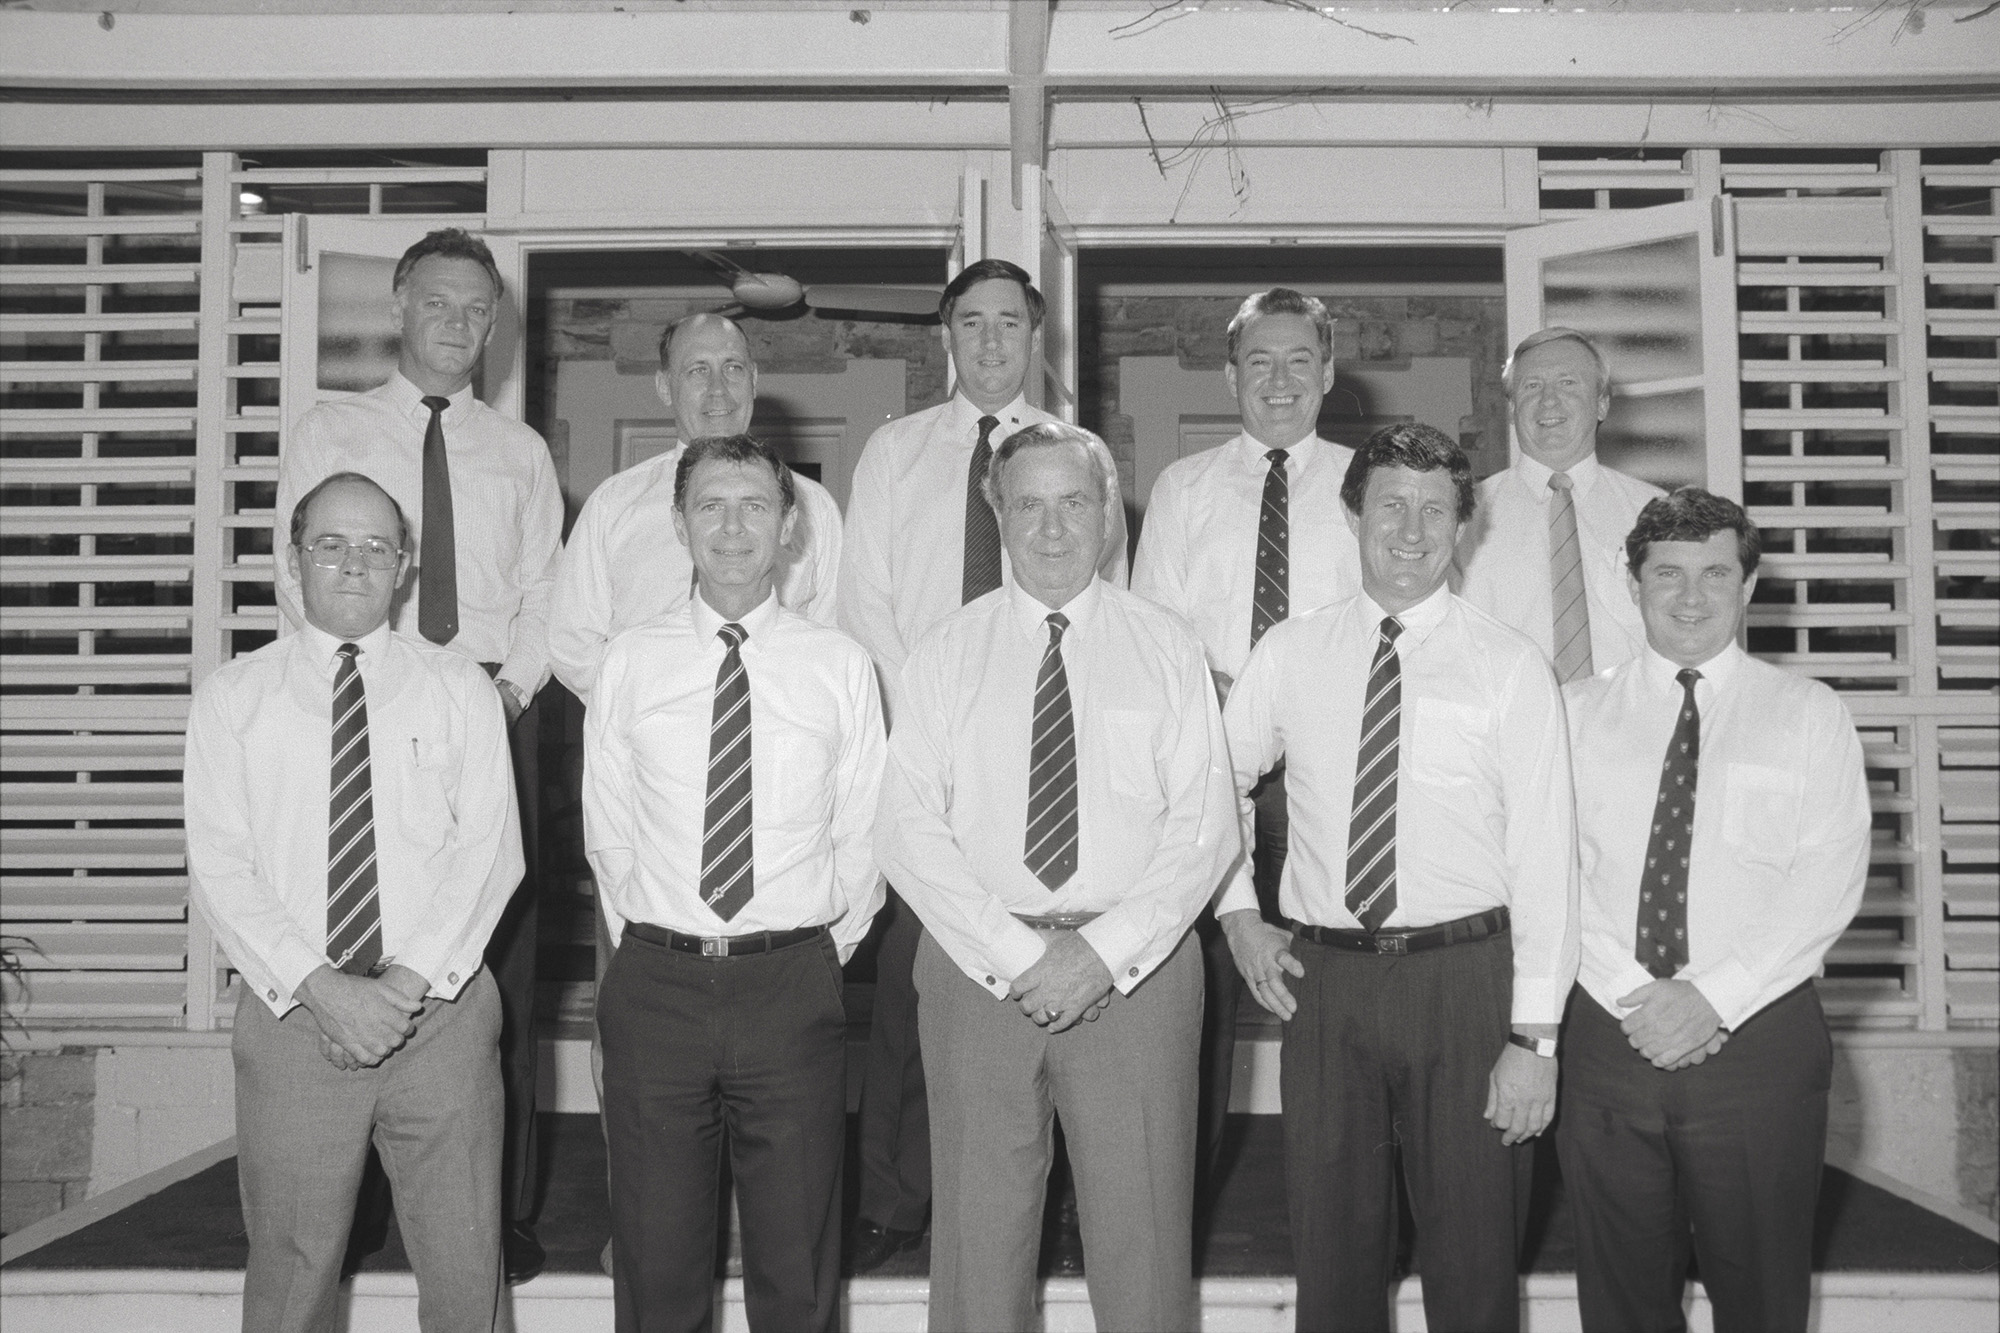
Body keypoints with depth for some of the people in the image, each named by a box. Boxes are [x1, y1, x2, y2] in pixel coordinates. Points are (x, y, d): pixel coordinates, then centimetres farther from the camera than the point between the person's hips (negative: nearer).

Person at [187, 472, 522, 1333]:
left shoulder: (461, 690, 7)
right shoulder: (231, 698, 6)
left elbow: (489, 850, -2)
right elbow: (219, 865, -2)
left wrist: (407, 982, -14)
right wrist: (318, 986, -15)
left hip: (441, 1016, 0)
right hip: (292, 1015, 0)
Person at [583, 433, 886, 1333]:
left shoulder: (839, 665, 2)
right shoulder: (630, 662, 3)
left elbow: (863, 833, 6)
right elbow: (607, 831, 9)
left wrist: (827, 946, 5)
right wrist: (650, 942, 7)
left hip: (792, 984, 0)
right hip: (658, 982, 1)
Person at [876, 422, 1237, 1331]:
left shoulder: (1168, 651, 5)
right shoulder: (945, 655, 5)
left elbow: (1204, 825, -2)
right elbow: (907, 828, -3)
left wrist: (1105, 952, -13)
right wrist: (1014, 953, -13)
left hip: (1138, 968, 0)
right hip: (976, 970, 1)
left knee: (1143, 1232, 5)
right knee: (977, 1230, 7)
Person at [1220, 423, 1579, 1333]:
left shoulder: (1508, 668, -3)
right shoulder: (1289, 654, 5)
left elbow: (1544, 854, -6)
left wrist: (1535, 1036, -10)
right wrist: (1237, 911, 5)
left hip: (1463, 976, -2)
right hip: (1323, 977, 2)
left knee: (1472, 1256, 9)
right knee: (1332, 1250, 12)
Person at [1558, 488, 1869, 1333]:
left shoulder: (1810, 716, 4)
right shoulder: (1579, 712, 7)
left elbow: (1829, 883, -6)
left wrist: (1716, 996, -15)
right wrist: (1634, 1001, -12)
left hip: (1761, 1036, -1)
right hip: (1611, 1035, 1)